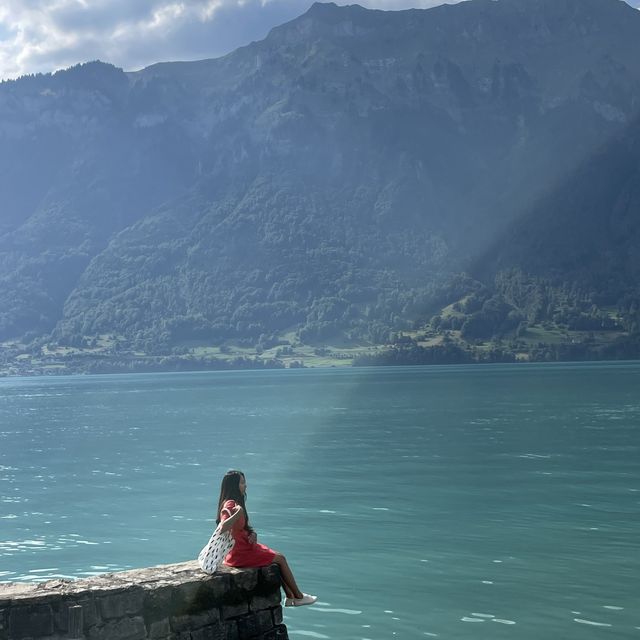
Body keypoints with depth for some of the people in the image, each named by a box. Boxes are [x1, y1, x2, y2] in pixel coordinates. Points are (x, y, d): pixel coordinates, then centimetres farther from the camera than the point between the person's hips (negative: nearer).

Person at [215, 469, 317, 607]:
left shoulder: (234, 503, 9)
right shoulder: (230, 505, -23)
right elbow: (223, 527, -41)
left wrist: (252, 534, -3)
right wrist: (239, 512, -41)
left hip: (244, 547, 10)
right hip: (240, 554, -10)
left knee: (278, 557, 14)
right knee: (280, 559, 0)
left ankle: (290, 597, 15)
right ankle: (298, 596, 13)